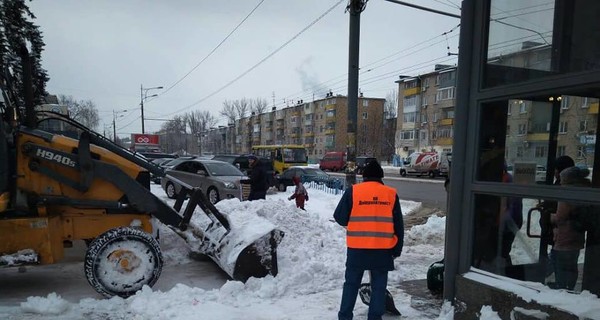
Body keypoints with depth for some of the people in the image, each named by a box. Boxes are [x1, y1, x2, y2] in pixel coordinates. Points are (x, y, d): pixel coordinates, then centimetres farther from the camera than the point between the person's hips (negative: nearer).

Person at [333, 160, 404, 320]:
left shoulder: (352, 191, -5)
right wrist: (397, 250, 13)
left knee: (351, 283, 14)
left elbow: (339, 217, 0)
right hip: (383, 249, 1)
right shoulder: (391, 194, 1)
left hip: (357, 248, 0)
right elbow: (398, 225, 5)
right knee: (378, 286, 12)